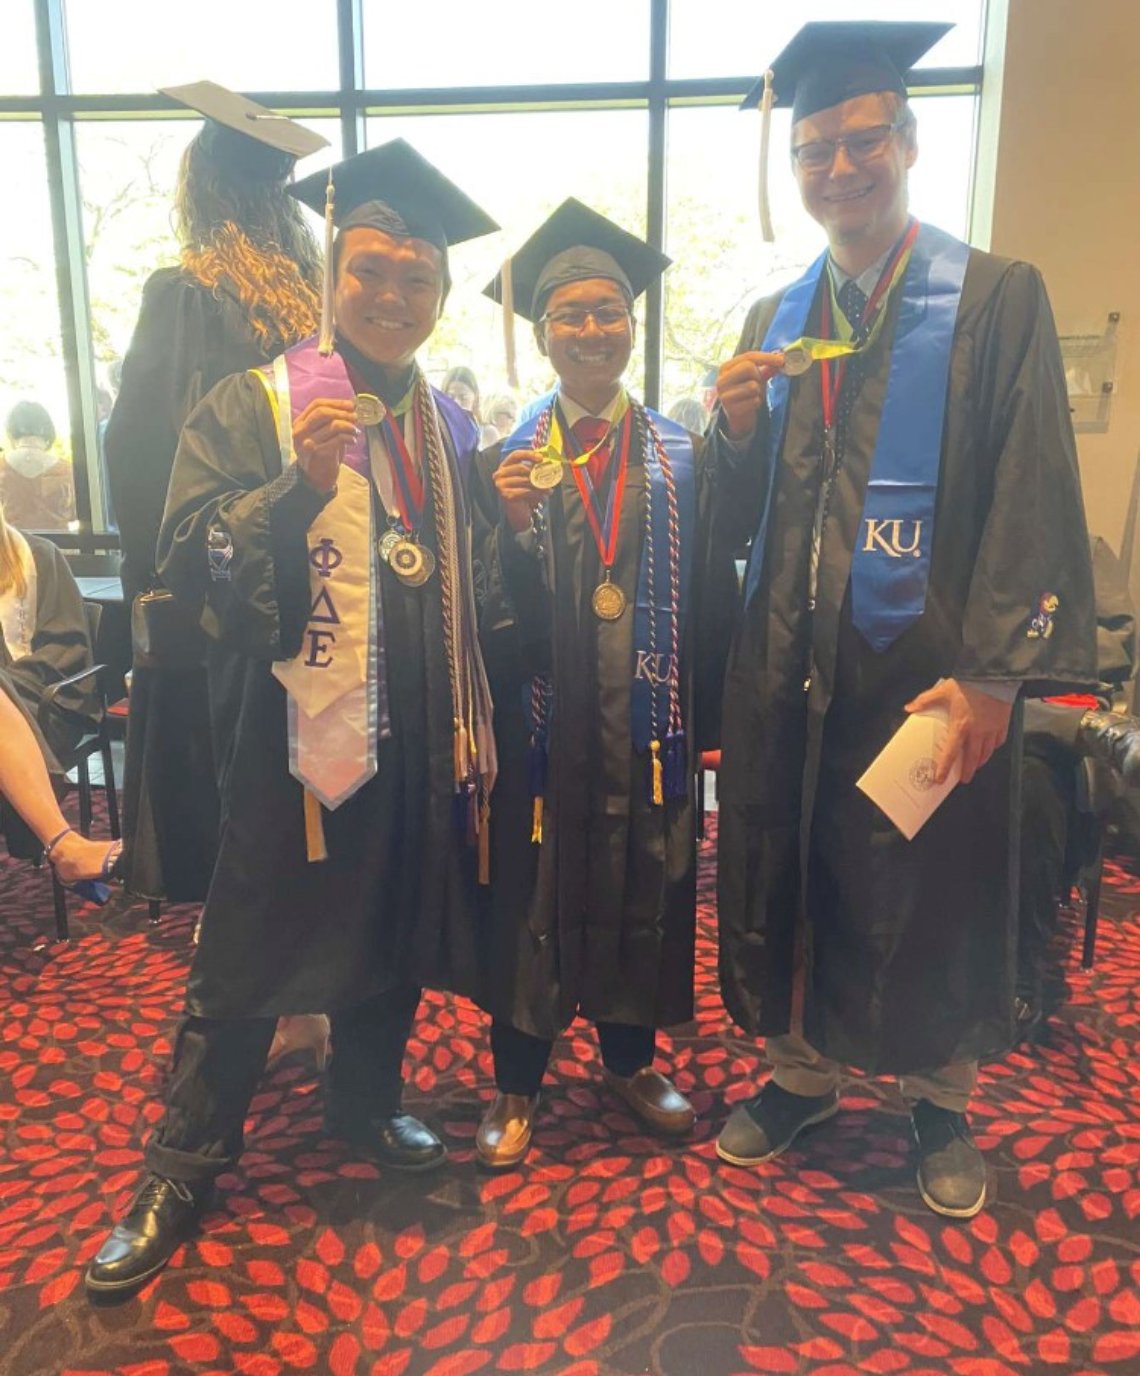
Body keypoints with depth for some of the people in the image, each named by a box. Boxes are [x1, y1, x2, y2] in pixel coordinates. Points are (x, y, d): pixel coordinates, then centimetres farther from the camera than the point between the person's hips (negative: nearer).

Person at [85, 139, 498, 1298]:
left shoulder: (450, 429, 11)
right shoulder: (251, 406, -4)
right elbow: (186, 562, -14)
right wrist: (299, 483, -27)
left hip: (417, 733, 5)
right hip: (295, 725, -4)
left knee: (396, 935, 17)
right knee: (251, 952, 6)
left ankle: (365, 1098, 41)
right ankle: (181, 1169, 26)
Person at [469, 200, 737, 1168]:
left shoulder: (682, 456, 4)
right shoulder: (507, 460, 2)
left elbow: (710, 598, 3)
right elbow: (497, 619, -5)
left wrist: (709, 718, -2)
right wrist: (514, 528, -22)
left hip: (649, 718, 2)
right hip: (544, 721, -1)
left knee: (645, 883, 13)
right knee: (533, 891, 8)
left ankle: (631, 1059, 36)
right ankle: (517, 1085, 26)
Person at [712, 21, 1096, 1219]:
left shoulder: (998, 299, -2)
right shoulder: (772, 324, 10)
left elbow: (1030, 500, -9)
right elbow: (742, 518, 8)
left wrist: (990, 674, -16)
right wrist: (737, 432, -12)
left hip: (927, 667, -3)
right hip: (787, 667, 4)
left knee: (931, 892, 10)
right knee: (788, 878, 13)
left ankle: (940, 1104, 35)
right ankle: (800, 1071, 37)